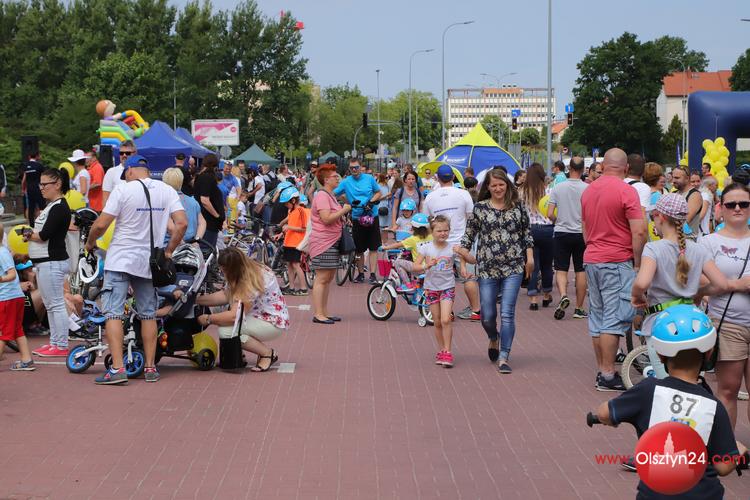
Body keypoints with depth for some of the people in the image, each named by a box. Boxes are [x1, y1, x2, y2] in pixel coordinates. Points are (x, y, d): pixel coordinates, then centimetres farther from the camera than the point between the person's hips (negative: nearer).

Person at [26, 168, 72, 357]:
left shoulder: (60, 207, -15)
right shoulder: (51, 205, 16)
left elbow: (44, 235, -19)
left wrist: (28, 236, -1)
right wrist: (31, 235, -3)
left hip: (52, 262, -10)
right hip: (44, 262, 10)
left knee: (56, 304, -6)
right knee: (50, 305, 14)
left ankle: (61, 346, -3)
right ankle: (54, 342, 20)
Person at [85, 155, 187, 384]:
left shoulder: (123, 189, -9)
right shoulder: (167, 191, 4)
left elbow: (100, 225, -11)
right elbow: (182, 223, -4)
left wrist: (90, 243, 8)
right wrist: (168, 251, 7)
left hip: (120, 261, -4)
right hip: (149, 262, 4)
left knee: (113, 313, -4)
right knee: (148, 314, 14)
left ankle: (117, 368, -12)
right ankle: (150, 367, 16)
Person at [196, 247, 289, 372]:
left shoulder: (252, 282, -30)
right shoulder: (244, 272, -3)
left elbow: (235, 315, -31)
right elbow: (225, 296, 3)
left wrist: (208, 319, -18)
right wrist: (197, 299, -3)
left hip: (274, 323, -10)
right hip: (258, 316, 10)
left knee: (225, 331, -25)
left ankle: (268, 353, -10)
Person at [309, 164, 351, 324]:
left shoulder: (330, 196, 19)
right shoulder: (322, 196, -15)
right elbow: (326, 218, -25)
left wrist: (343, 213, 11)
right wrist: (343, 210, -15)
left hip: (332, 242, 10)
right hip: (323, 243, -10)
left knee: (328, 278, 12)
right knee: (321, 278, -10)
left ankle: (324, 312, 16)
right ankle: (318, 314, -9)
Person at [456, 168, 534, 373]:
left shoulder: (517, 207, 5)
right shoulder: (480, 208, 4)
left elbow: (527, 233, 11)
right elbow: (470, 233, 11)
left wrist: (530, 257, 7)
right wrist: (465, 252, 2)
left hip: (513, 268, -1)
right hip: (487, 268, 1)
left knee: (507, 314, -7)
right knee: (487, 316, 5)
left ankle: (503, 358, 0)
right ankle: (494, 339, 39)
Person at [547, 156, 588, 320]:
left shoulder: (558, 188, -2)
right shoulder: (587, 188, -7)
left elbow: (550, 214, -3)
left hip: (562, 233, 1)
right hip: (581, 233, -1)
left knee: (561, 269, 7)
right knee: (581, 271, 7)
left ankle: (563, 295, -20)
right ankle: (579, 308, 11)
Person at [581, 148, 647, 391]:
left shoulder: (588, 191, 10)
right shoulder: (626, 191, -12)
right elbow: (639, 231, -16)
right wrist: (638, 263, -7)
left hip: (591, 260, 7)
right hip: (617, 262, -7)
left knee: (597, 317, 11)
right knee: (615, 318, -5)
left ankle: (602, 371, 16)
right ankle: (608, 376, -7)